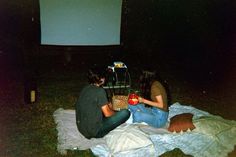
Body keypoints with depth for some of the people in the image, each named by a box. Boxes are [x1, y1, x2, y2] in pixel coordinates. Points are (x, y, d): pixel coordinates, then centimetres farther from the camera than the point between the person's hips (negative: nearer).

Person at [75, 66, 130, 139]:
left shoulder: (85, 89, 7)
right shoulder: (100, 91, -17)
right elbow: (107, 114, -13)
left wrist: (107, 105, 21)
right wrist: (117, 113, 7)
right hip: (95, 131, -8)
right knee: (126, 113, -10)